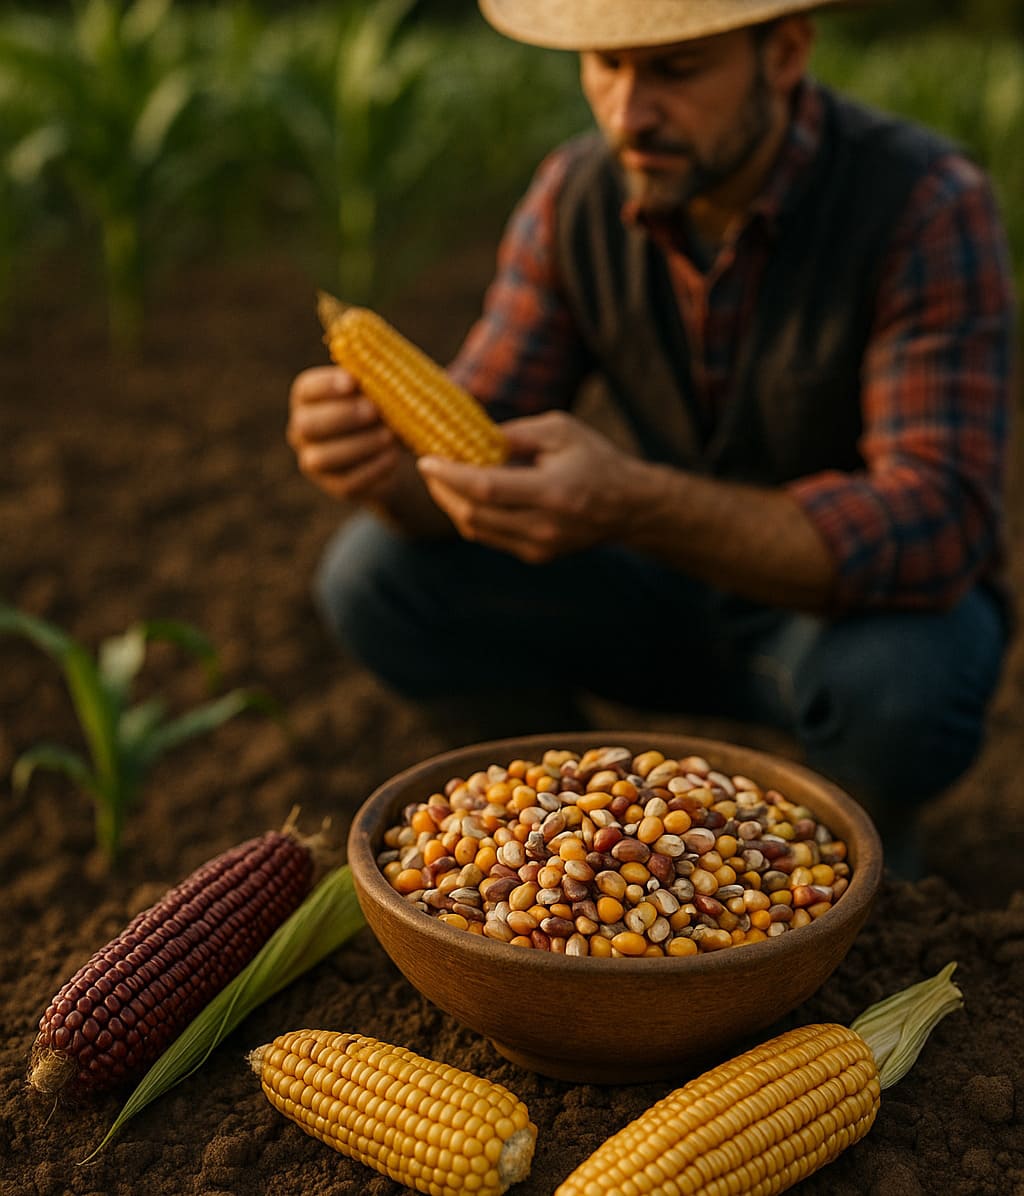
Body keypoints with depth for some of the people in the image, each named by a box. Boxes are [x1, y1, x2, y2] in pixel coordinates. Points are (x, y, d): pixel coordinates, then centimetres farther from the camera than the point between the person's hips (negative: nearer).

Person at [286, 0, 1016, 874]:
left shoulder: (927, 205, -25)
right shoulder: (575, 195, -11)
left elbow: (935, 527, -35)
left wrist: (632, 507, -49)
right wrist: (384, 459, -34)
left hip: (865, 599, -3)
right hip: (671, 589, 4)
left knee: (895, 684, -38)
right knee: (376, 575, -14)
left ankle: (872, 832, 0)